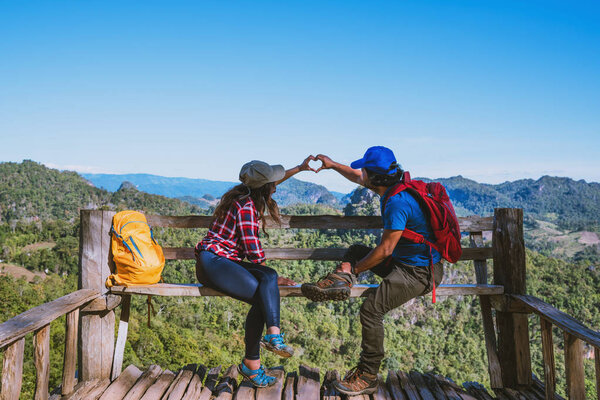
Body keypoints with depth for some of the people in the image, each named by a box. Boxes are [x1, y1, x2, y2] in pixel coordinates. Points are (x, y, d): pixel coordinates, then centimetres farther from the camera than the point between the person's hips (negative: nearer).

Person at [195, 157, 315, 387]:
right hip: (212, 261, -9)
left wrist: (299, 168, 36)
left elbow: (274, 180, 32)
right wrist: (270, 278, -3)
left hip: (228, 262, 9)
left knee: (269, 279, -19)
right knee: (263, 296, -27)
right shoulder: (246, 207, -16)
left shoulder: (248, 196, 11)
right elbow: (254, 252, -15)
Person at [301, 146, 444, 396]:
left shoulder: (397, 203, -27)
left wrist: (356, 269, -11)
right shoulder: (394, 188, 3)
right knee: (356, 251, 18)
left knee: (371, 309, -20)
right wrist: (333, 165, 30)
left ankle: (367, 377, -6)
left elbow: (385, 249, -23)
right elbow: (359, 178, 22)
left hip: (419, 272, -10)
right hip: (403, 261, 10)